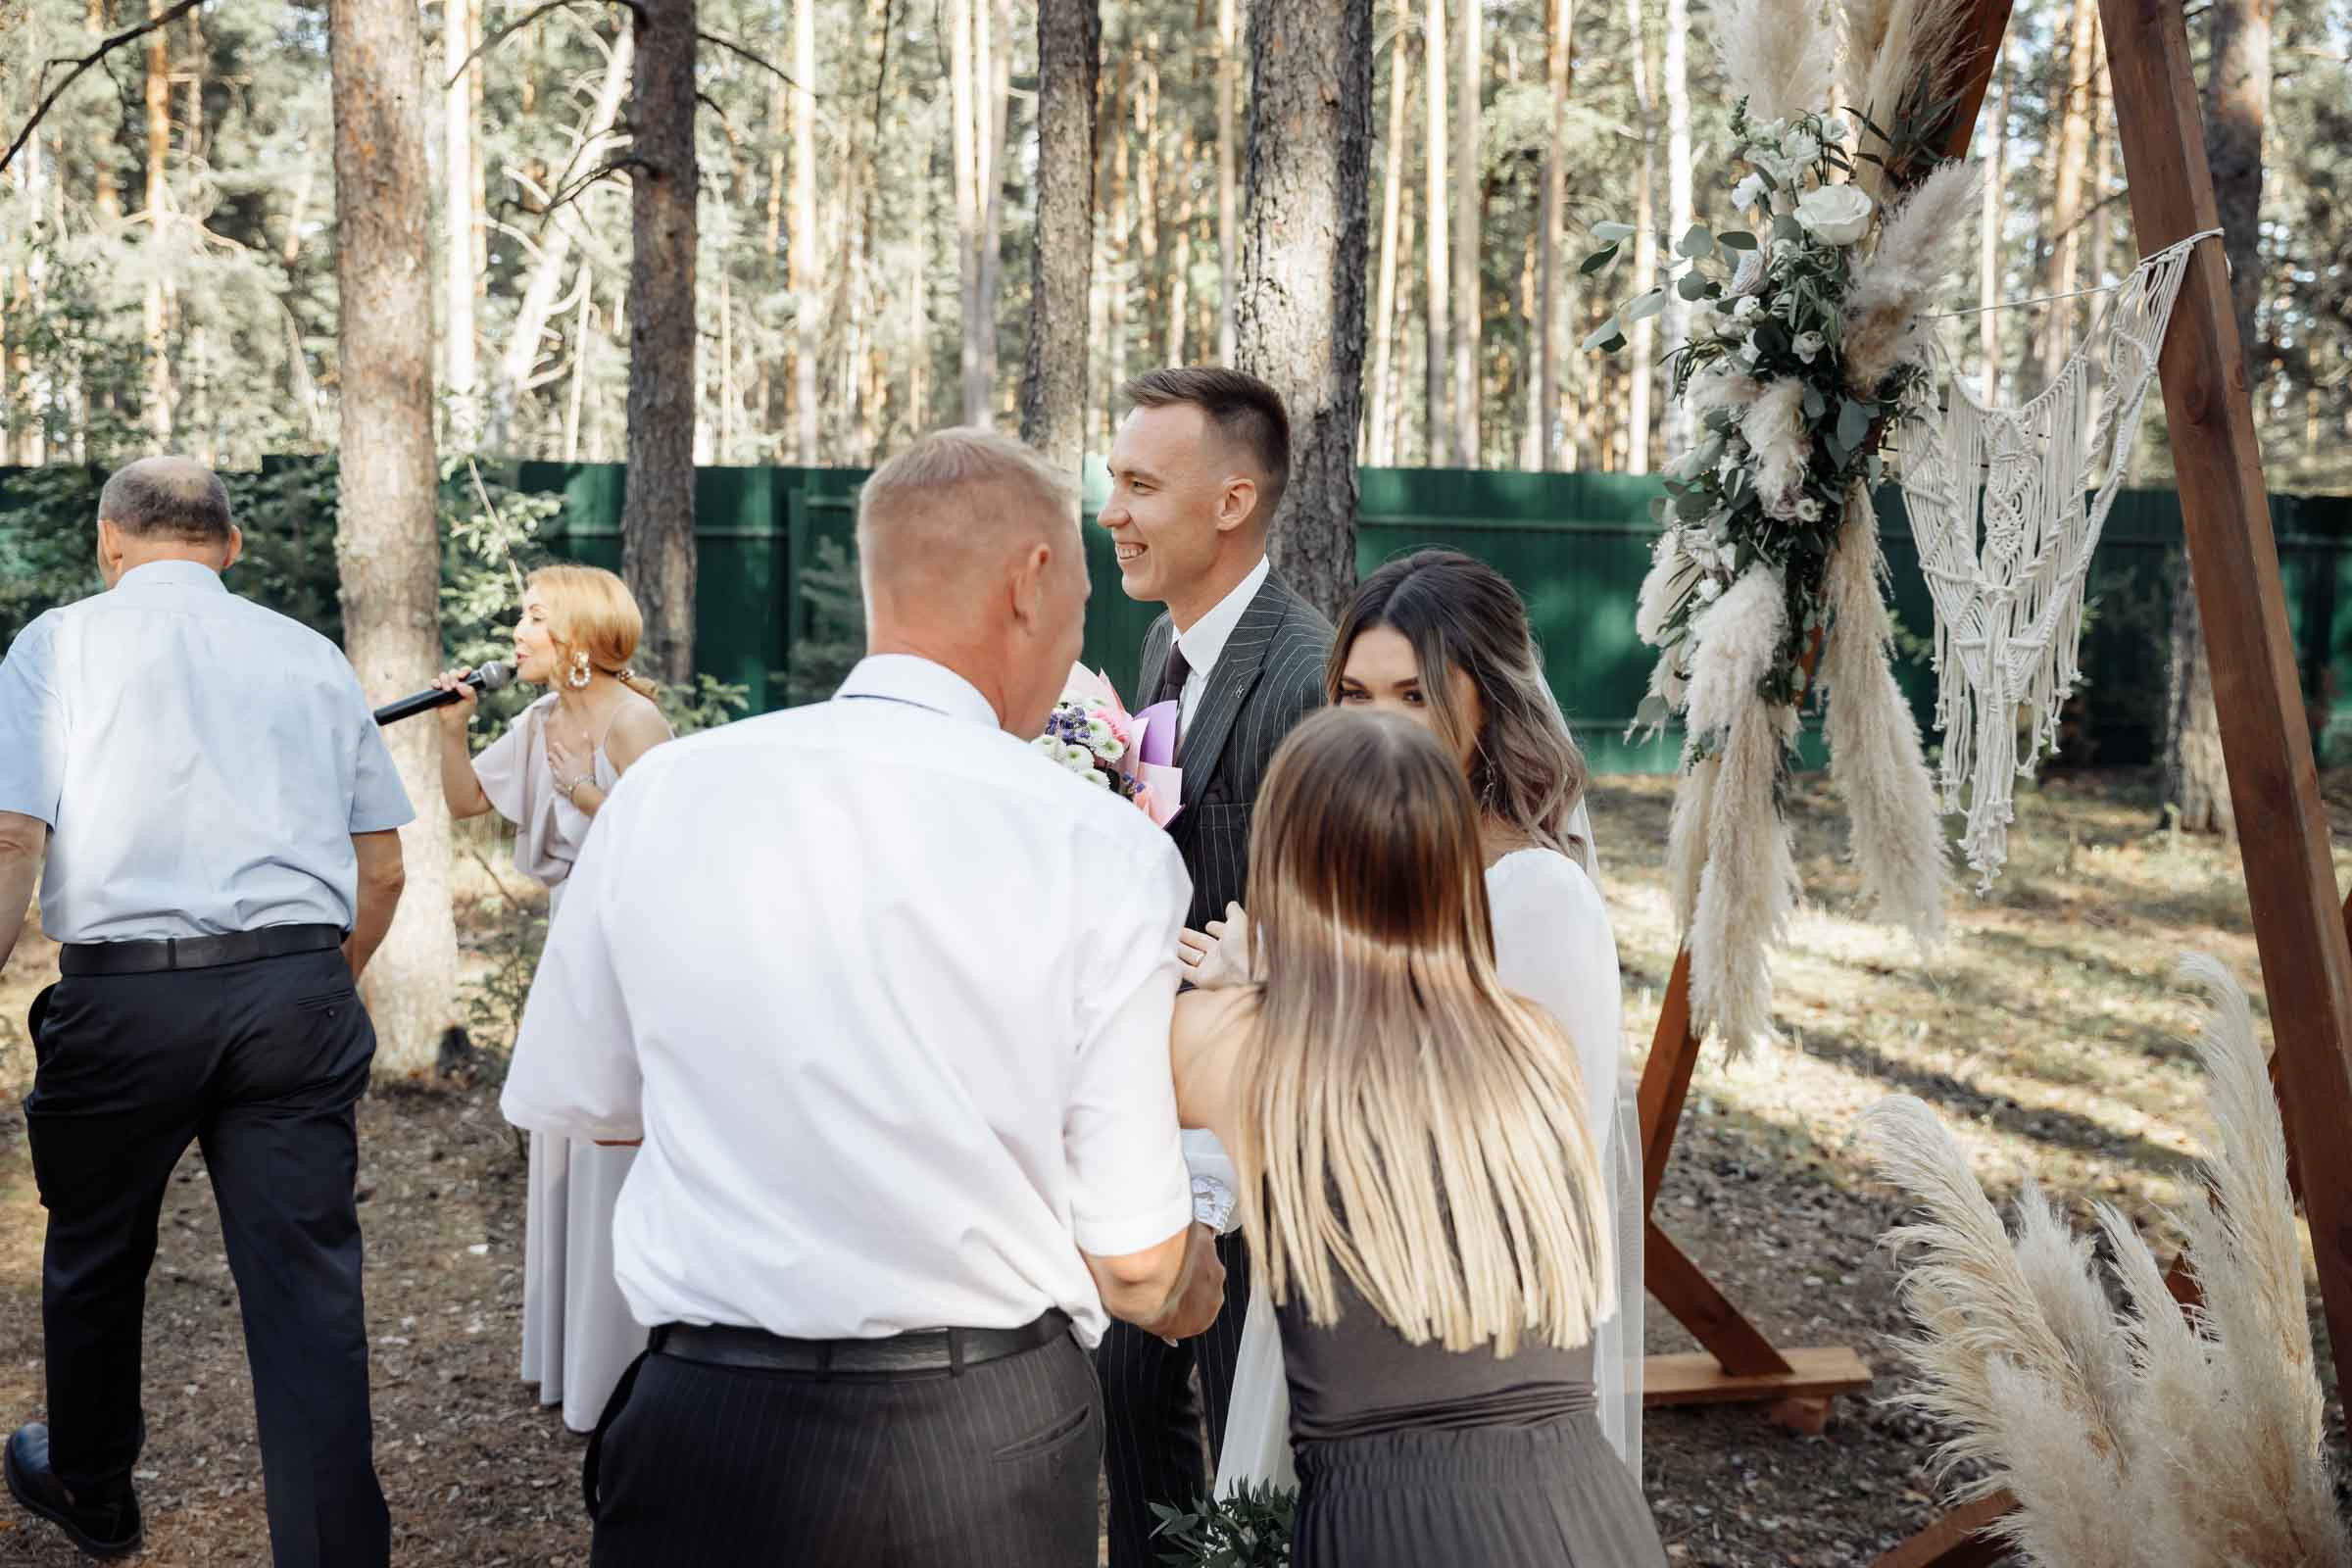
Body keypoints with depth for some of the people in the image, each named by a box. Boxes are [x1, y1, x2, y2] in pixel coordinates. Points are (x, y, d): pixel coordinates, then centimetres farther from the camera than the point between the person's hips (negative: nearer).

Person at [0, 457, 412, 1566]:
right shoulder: (313, 657, 13)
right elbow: (382, 865, 13)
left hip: (123, 995, -1)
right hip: (298, 994, 2)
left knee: (94, 1261, 21)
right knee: (307, 1285, 1)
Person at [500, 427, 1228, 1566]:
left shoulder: (662, 792, -6)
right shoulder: (1103, 848, -13)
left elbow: (565, 1102, 8)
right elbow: (1134, 1259, -8)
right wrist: (1188, 1298, 14)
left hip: (708, 1431, 2)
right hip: (988, 1437, -1)